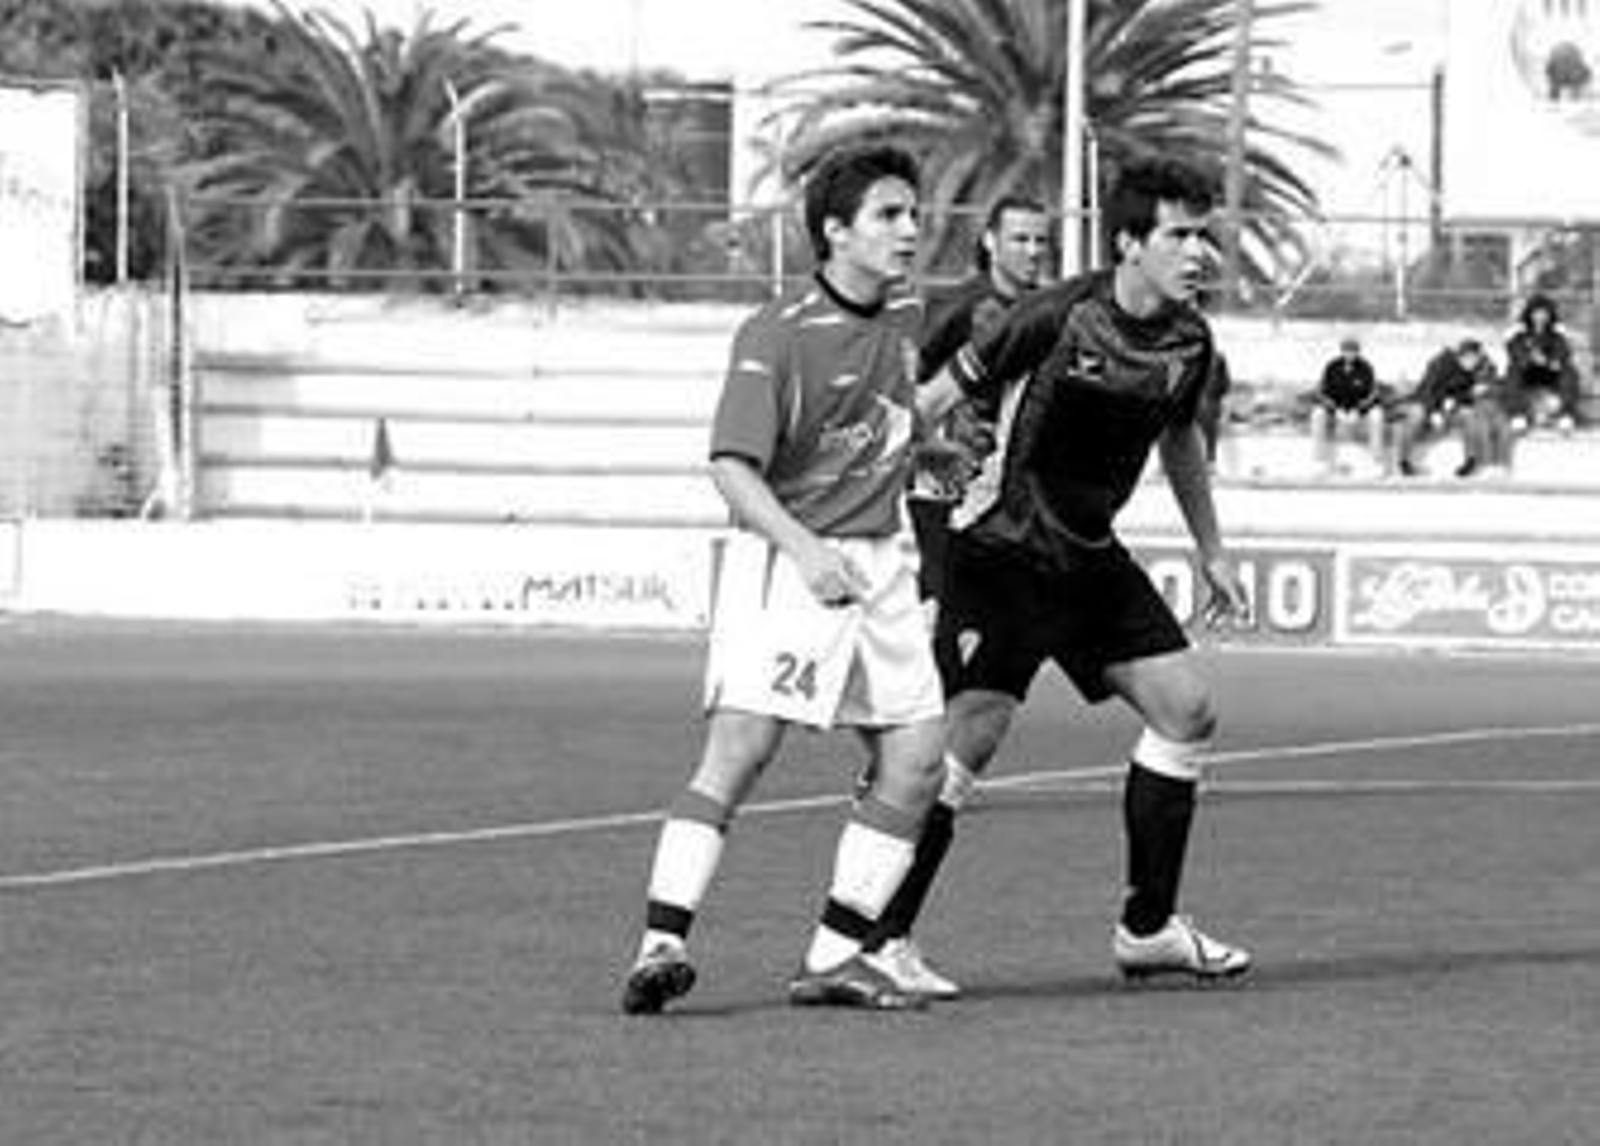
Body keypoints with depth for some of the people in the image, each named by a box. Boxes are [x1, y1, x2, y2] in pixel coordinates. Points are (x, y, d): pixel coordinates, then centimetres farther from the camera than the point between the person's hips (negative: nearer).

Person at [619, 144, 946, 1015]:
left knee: (917, 759, 0)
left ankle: (833, 954, 7)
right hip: (786, 560, -7)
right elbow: (732, 465, -20)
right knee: (740, 746, -18)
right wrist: (803, 548, -32)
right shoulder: (777, 335, -12)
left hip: (880, 565, 7)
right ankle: (661, 944, -21)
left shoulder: (909, 321, 9)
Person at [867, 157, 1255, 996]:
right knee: (971, 733, -16)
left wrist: (1211, 551, 27)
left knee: (1186, 711, 4)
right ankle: (879, 938, -10)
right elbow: (945, 391, -11)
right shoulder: (1058, 317, -19)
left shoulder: (1189, 341, 2)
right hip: (1001, 551, -7)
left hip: (1091, 557, 7)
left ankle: (1148, 928, 17)